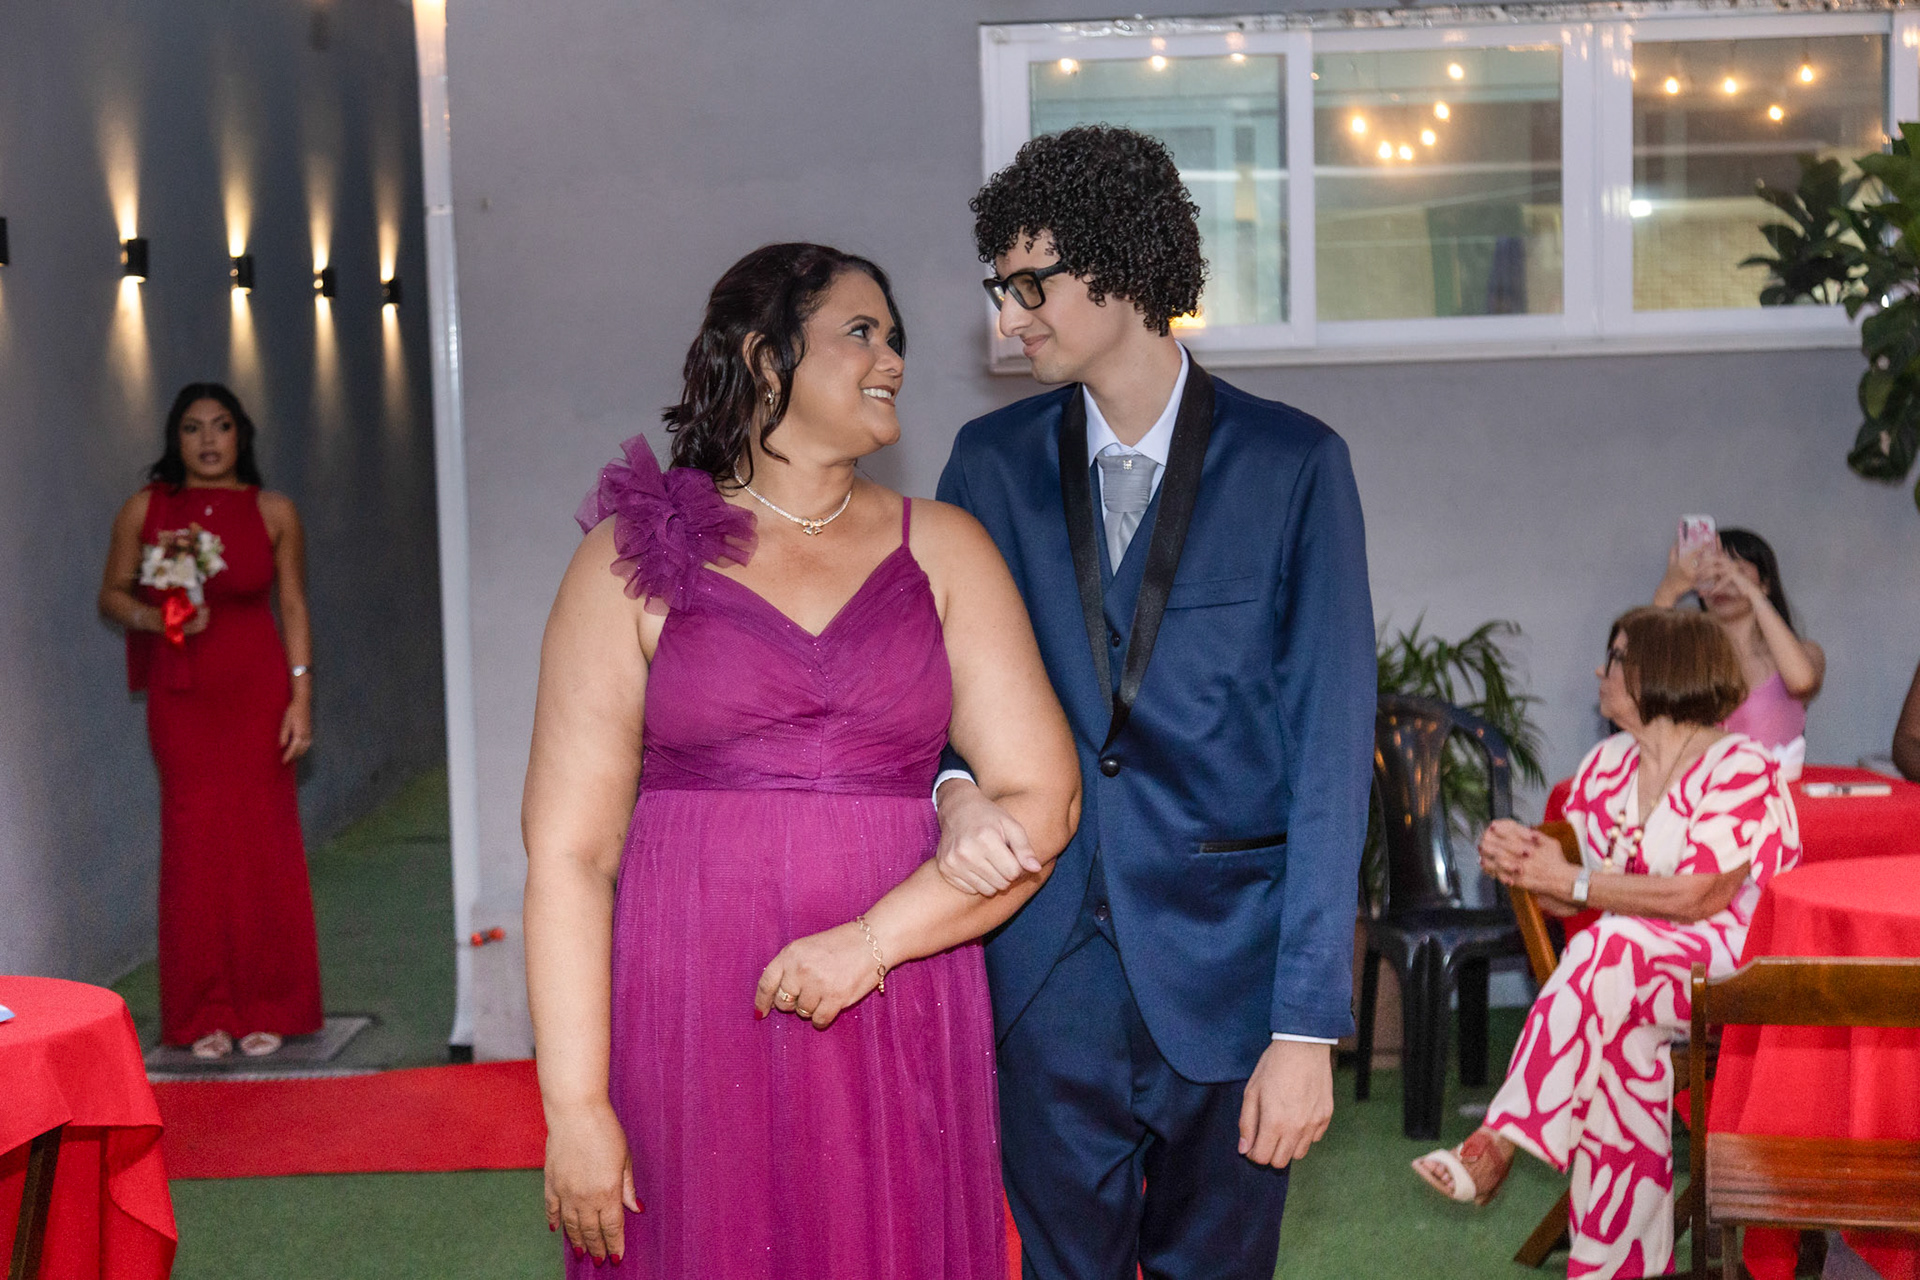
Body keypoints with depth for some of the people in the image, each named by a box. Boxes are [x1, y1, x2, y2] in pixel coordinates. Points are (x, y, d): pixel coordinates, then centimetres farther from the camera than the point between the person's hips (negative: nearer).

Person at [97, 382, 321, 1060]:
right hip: (181, 696, 0)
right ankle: (206, 1016, 10)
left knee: (263, 844, 0)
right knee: (195, 845, 0)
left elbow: (294, 609, 4)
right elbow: (112, 594, 10)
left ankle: (265, 1010, 11)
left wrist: (300, 697, -2)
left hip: (257, 687, 0)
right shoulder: (145, 509, 3)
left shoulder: (273, 511, 3)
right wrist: (155, 618, -11)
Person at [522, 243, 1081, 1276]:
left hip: (897, 1027, 2)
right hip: (692, 1029, -2)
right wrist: (575, 1105, -9)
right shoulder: (633, 562, 2)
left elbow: (1041, 799, 1)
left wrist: (873, 940, -12)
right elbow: (570, 849, -3)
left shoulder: (942, 552, 8)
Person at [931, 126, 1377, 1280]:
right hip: (1049, 964, 2)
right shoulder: (994, 462, 6)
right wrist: (956, 791, -18)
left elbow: (1331, 745, -7)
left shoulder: (1292, 465, -4)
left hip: (1226, 968, -2)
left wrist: (1309, 1021, -12)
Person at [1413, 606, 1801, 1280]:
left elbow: (1700, 897, -21)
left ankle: (1498, 1144, -31)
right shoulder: (1607, 764, 11)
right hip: (1643, 976, 6)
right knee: (1625, 1035, -28)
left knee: (1613, 951, -33)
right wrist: (1520, 860, -14)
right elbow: (1568, 897, 9)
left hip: (1740, 970, -6)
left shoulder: (1739, 767, -11)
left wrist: (1572, 881, -17)